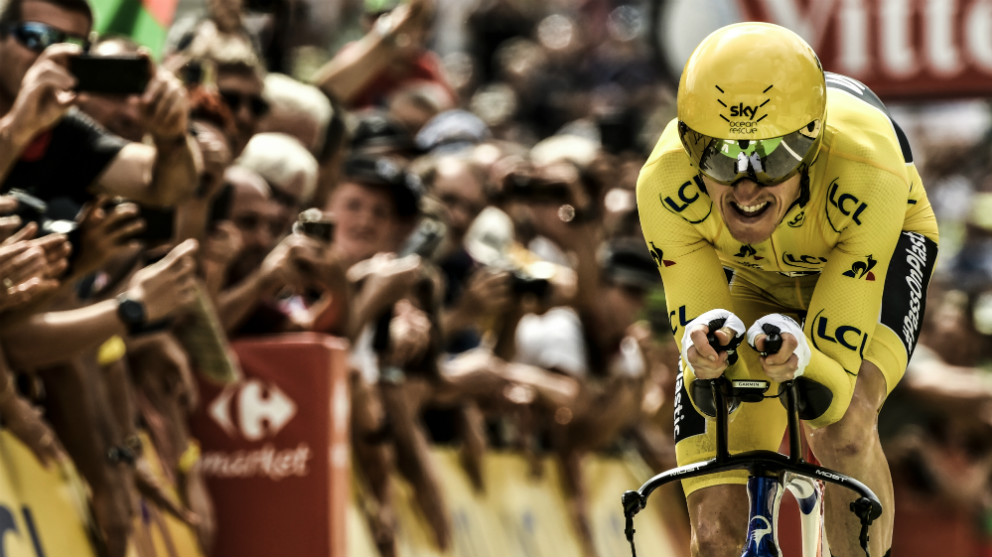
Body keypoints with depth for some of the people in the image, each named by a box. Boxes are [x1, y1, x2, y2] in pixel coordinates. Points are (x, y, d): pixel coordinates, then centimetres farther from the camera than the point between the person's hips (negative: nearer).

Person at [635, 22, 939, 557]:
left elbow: (835, 384, -37)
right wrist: (707, 360, -53)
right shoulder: (665, 183, -36)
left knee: (842, 426, -33)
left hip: (880, 251, -2)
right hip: (753, 276, 2)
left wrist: (800, 360, -59)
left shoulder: (867, 175, -41)